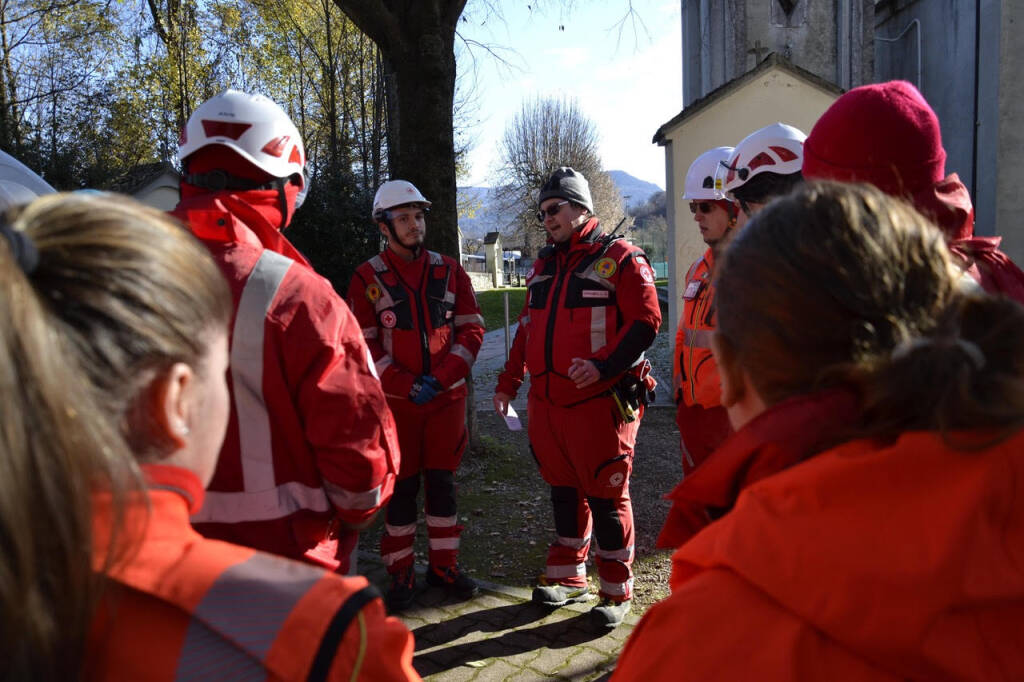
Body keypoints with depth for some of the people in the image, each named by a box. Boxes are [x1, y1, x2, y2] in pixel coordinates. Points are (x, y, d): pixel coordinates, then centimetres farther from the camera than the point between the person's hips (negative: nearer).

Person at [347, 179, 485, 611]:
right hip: (396, 401, -2)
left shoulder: (449, 272, 5)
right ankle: (401, 574, 18)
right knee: (401, 488, 5)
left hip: (447, 397, 3)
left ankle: (444, 565, 24)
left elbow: (471, 330, 2)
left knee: (443, 483, 10)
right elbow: (363, 346, -6)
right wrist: (407, 385, -16)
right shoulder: (367, 279, -3)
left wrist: (439, 378, -11)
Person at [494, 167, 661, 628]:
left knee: (606, 497, 2)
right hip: (546, 403, 7)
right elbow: (527, 328, 23)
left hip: (598, 402, -6)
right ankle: (568, 578, 32)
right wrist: (508, 382, 18)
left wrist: (602, 364, -23)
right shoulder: (543, 267, 17)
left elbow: (646, 321, -12)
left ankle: (616, 593, 18)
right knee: (563, 491, 16)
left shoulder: (619, 258, -5)